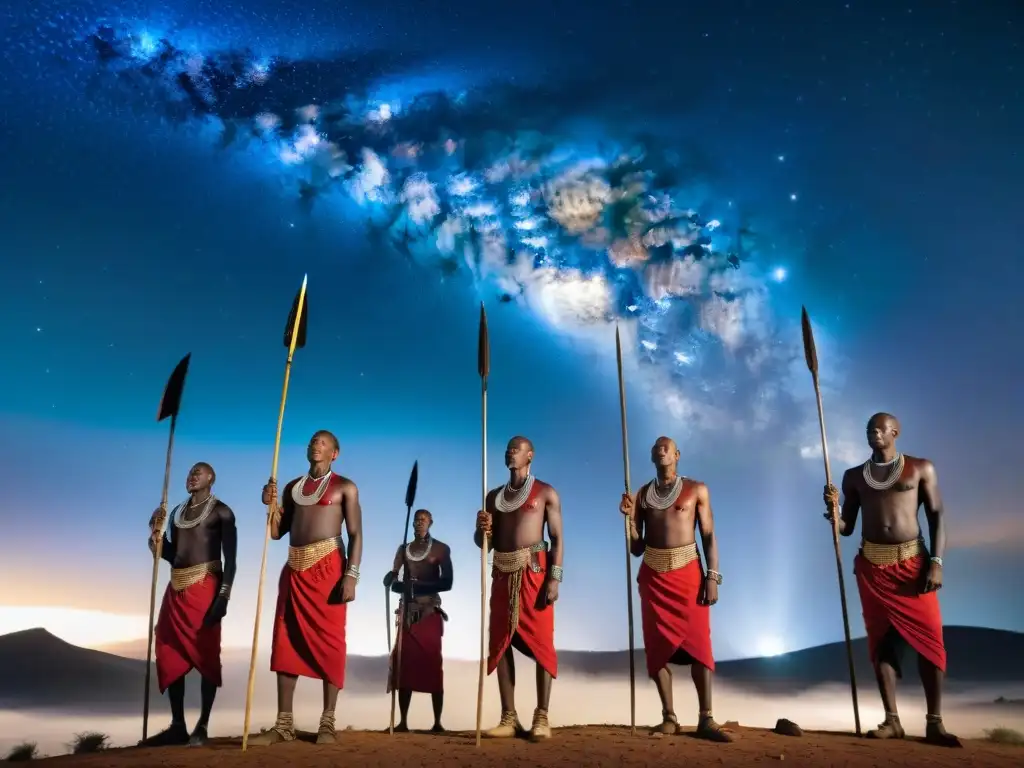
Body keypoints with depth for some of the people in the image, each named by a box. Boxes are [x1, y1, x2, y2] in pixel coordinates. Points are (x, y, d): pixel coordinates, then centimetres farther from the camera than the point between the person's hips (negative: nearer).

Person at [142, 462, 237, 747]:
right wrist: (157, 535, 1)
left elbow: (230, 558, -9)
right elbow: (173, 555, 20)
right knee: (171, 657, 7)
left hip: (205, 587, -7)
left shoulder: (220, 512, -2)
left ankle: (202, 726, -1)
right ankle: (178, 726, 14)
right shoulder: (176, 512, 18)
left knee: (206, 656, -4)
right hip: (176, 589, 7)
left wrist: (224, 595, -20)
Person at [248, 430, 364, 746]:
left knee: (329, 642, -3)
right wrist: (271, 505, -2)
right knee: (286, 643, 4)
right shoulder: (292, 487, 17)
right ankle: (284, 725, 10)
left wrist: (351, 575, -17)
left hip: (327, 568, -5)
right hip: (294, 569, 5)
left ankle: (328, 723, 2)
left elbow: (355, 534, -5)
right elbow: (277, 532, 16)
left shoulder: (345, 487, 2)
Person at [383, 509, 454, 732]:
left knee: (432, 665, -5)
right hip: (408, 612, 3)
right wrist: (402, 584, -18)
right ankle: (403, 722, 4)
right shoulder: (404, 549, 14)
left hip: (430, 612, -3)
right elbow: (390, 580, 6)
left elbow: (447, 582, -5)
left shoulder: (440, 549, 3)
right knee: (404, 664, -1)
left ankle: (437, 722, -3)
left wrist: (418, 586, -16)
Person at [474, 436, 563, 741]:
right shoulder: (494, 496, 16)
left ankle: (542, 718, 0)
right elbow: (484, 542, 16)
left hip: (534, 571, -5)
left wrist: (555, 577, -14)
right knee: (500, 644, 3)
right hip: (503, 573, 5)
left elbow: (557, 538, -3)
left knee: (541, 643, -5)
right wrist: (482, 529, -8)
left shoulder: (545, 493, 3)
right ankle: (509, 717, 9)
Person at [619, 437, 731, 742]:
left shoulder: (696, 490, 4)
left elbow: (709, 536, 1)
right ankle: (669, 717, 10)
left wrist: (713, 576, -8)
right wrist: (630, 517, -6)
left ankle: (705, 719, -1)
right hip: (653, 575, 3)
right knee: (658, 646, 3)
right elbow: (636, 548, 9)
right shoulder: (642, 495, 9)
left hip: (688, 571, -2)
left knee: (699, 643, -6)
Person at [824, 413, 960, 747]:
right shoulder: (853, 476, 10)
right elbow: (847, 527, 10)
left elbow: (937, 516, 1)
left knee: (929, 638, -6)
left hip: (913, 561, -2)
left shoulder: (921, 468, 5)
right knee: (881, 641, 2)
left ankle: (934, 723, 1)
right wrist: (834, 513, -13)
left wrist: (936, 562, -9)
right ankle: (891, 720, 6)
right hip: (872, 565, 2)